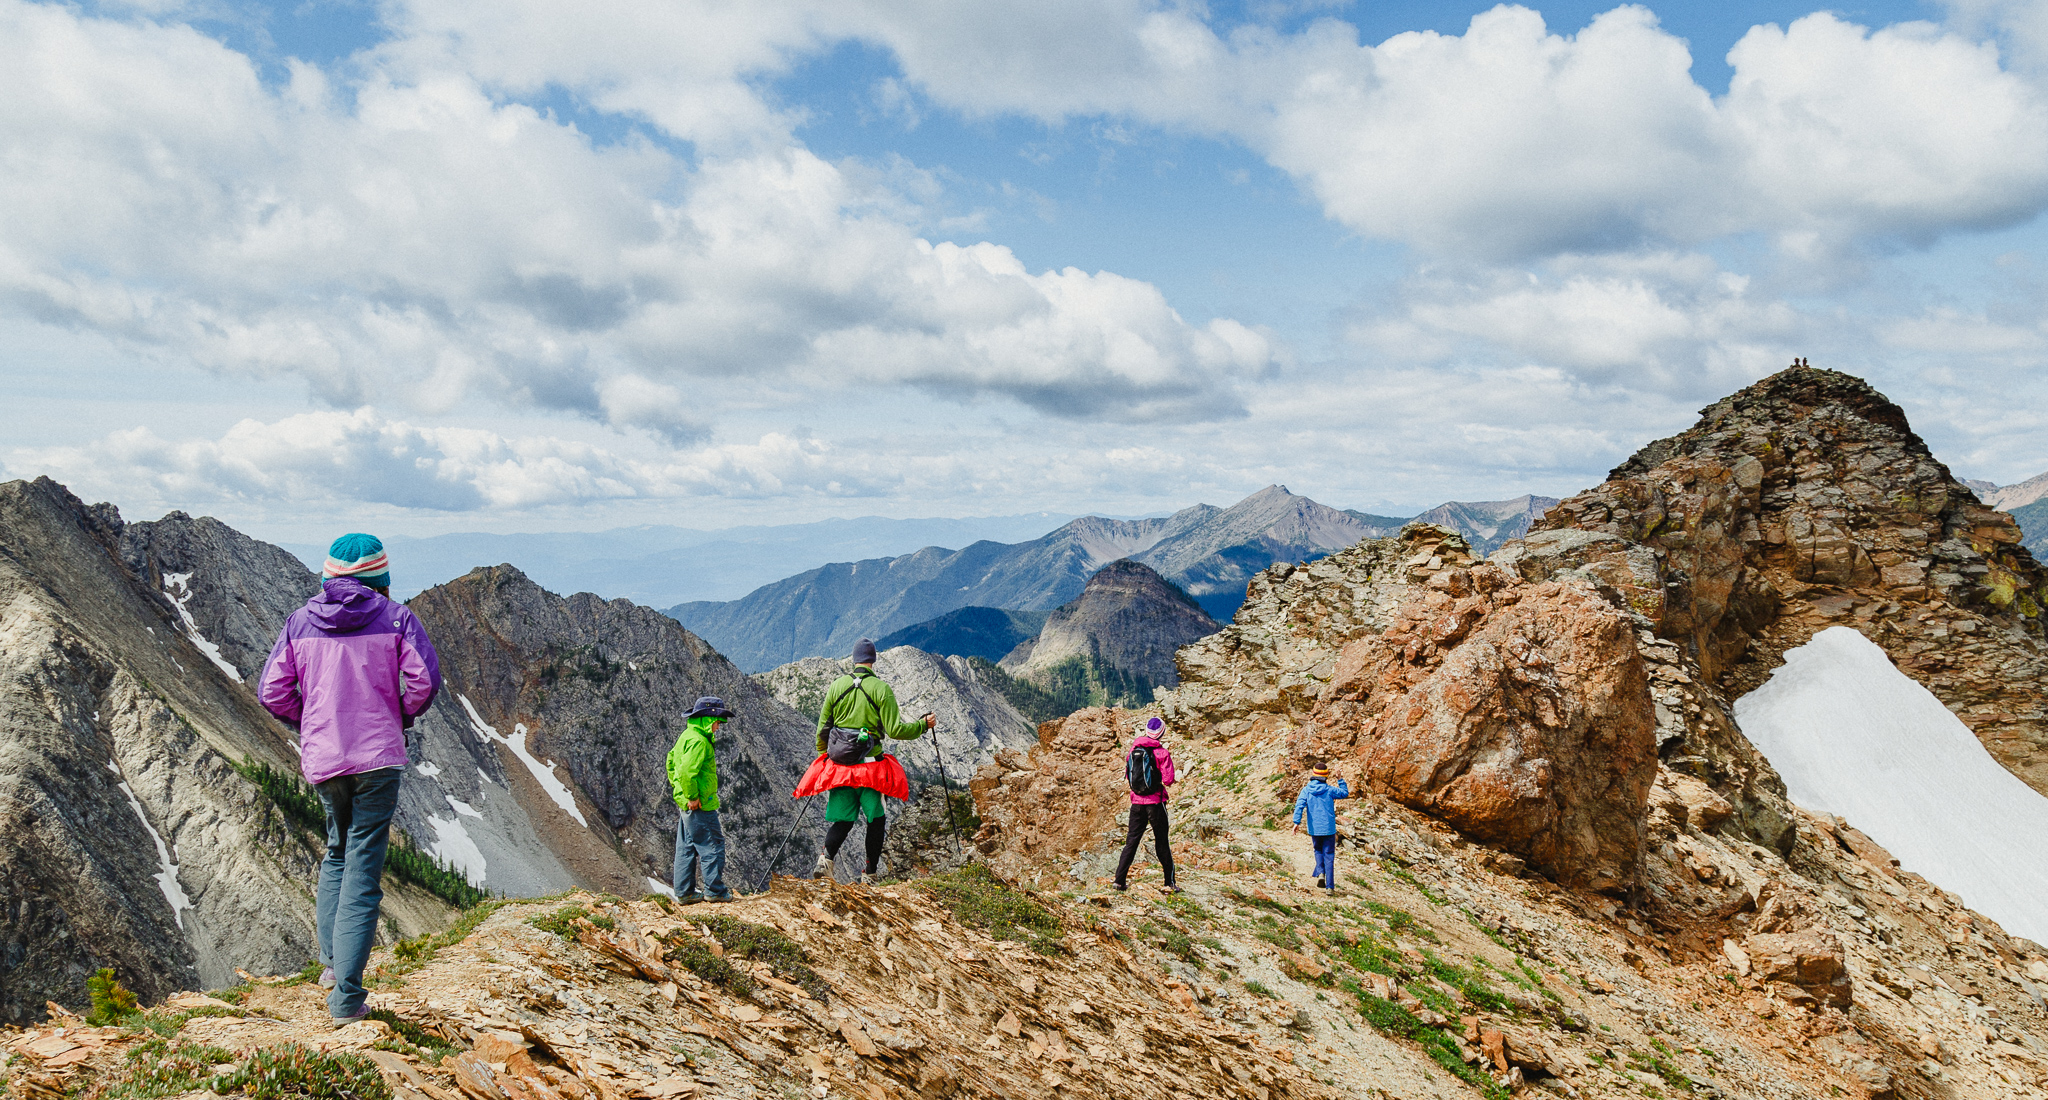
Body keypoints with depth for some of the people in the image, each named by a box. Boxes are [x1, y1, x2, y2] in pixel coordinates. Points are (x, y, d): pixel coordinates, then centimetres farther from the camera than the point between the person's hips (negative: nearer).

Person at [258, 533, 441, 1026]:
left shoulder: (300, 622, 7)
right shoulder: (394, 617, -1)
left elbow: (272, 691, 4)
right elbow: (425, 679, -9)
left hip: (321, 759, 3)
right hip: (378, 757, -3)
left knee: (338, 850, 27)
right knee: (363, 872, 0)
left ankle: (332, 958, 17)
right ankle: (346, 996, -3)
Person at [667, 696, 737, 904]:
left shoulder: (687, 736, 15)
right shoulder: (698, 740, -18)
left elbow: (671, 761, 27)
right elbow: (687, 771, -28)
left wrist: (677, 787, 24)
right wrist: (692, 796, -20)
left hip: (686, 803, 10)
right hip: (701, 805, -10)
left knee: (686, 848, 12)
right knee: (713, 845, -2)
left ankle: (684, 892, 17)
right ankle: (715, 890, 3)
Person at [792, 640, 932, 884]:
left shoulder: (836, 686, 5)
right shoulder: (881, 688, -6)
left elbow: (822, 729, 10)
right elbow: (895, 730, -8)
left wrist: (823, 754, 27)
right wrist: (923, 725, 7)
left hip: (839, 763, 3)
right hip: (870, 766, -3)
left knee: (843, 820, 9)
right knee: (876, 820, 11)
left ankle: (826, 858, -16)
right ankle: (870, 875, 11)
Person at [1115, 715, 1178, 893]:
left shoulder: (1133, 750, 2)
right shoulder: (1162, 753, -12)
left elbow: (1127, 775, 11)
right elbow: (1168, 780, -14)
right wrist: (1162, 780, 8)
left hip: (1137, 802, 4)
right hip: (1156, 802, -3)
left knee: (1131, 841, 9)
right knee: (1161, 843, 6)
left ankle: (1120, 880, 4)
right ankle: (1170, 883, 11)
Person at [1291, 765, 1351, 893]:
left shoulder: (1306, 790, -3)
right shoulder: (1329, 790, -6)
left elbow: (1299, 805, -14)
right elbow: (1345, 793, 10)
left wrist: (1297, 822, -17)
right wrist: (1340, 780, 17)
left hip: (1314, 829, 2)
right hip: (1329, 829, -2)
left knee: (1318, 851, 24)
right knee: (1329, 856, 5)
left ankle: (1320, 873, 0)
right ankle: (1329, 886, 1)